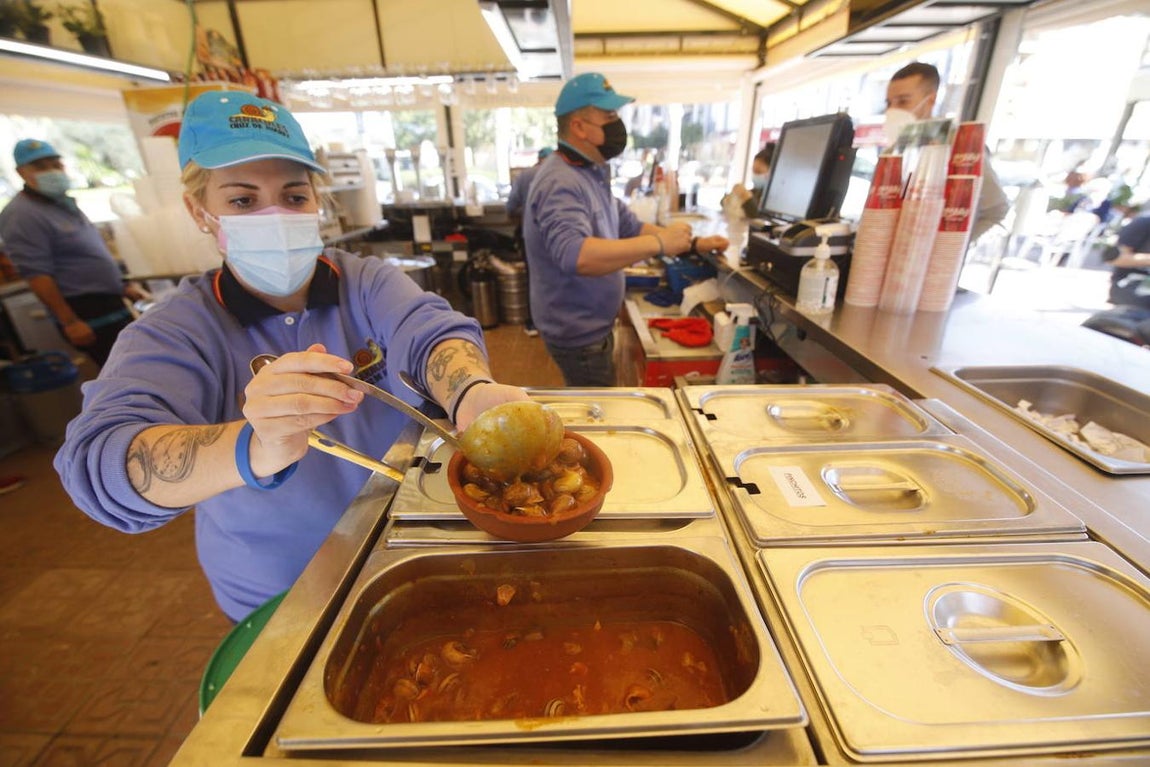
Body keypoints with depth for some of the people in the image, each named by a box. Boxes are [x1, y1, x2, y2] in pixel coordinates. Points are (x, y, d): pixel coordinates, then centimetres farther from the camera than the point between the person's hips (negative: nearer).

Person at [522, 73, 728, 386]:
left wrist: (692, 243, 4)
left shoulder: (591, 173, 8)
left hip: (592, 325, 10)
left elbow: (629, 225, 14)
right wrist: (660, 243, -35)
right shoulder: (560, 183, -24)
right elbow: (575, 256, -41)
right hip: (578, 333, -9)